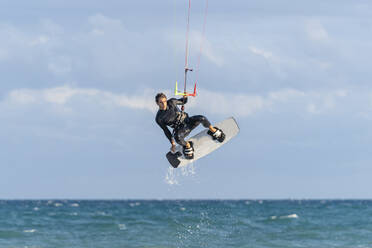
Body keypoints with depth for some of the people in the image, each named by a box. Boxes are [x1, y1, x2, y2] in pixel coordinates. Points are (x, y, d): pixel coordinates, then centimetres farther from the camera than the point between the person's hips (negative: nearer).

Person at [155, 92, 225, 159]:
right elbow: (166, 131, -2)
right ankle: (187, 146, -4)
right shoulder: (159, 119, -11)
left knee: (202, 118, -26)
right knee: (177, 137, -37)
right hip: (180, 129, -2)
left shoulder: (171, 102, -7)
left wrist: (185, 97, -12)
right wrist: (173, 144, -5)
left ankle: (213, 131, 1)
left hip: (187, 121, 2)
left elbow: (183, 102, 11)